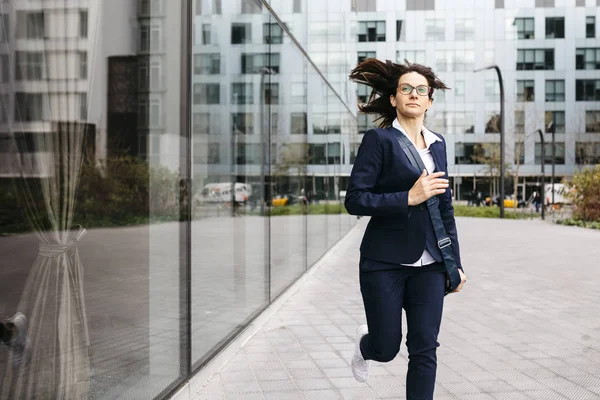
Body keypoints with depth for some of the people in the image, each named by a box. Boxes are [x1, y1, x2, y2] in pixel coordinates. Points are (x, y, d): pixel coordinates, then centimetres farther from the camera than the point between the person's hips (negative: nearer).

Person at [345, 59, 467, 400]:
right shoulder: (379, 140, -7)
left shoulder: (437, 143, 11)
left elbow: (446, 207, 15)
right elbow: (355, 200, -14)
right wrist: (410, 198, -21)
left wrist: (455, 263, 12)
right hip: (385, 263, -4)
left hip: (429, 264, 5)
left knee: (425, 350, 3)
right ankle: (366, 343, 43)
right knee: (387, 349, 7)